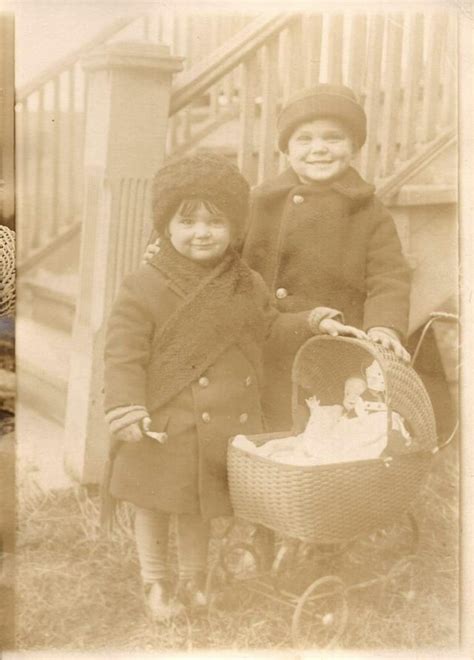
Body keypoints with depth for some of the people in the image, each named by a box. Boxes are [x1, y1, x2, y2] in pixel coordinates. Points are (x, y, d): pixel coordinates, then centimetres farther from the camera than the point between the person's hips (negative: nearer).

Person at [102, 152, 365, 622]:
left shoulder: (246, 285, 3)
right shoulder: (143, 288, -12)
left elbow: (271, 328, 16)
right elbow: (123, 354, -14)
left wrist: (315, 323, 2)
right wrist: (126, 412, -23)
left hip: (223, 427, 3)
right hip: (163, 428, -3)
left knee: (198, 507, 19)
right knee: (154, 505, 13)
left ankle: (193, 580, 40)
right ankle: (156, 583, 35)